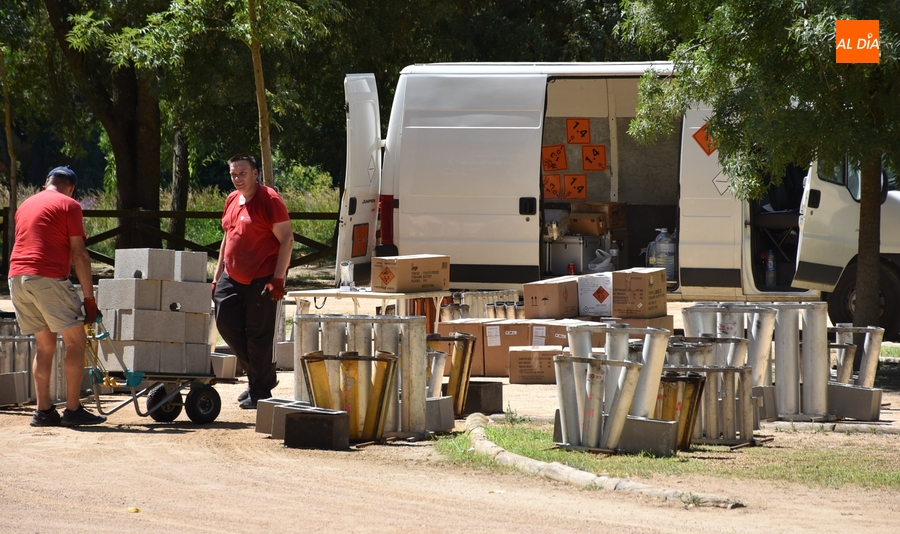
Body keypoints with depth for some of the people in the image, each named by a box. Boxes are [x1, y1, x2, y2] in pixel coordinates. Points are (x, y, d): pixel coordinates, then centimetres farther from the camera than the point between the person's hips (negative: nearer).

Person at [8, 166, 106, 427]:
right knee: (76, 340, 1)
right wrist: (89, 298, -2)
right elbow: (79, 254, -4)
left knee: (45, 344, 14)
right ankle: (73, 410, -3)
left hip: (16, 277, 7)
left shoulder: (26, 204, 23)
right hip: (48, 277, -7)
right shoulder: (69, 205, 2)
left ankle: (43, 410, 10)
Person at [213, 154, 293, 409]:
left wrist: (278, 279, -20)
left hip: (262, 280, -8)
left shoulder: (269, 200, -12)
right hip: (233, 278, 8)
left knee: (259, 335, -3)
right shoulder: (232, 200, 12)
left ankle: (259, 391, 7)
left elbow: (286, 239, -14)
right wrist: (217, 275, 20)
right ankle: (261, 376, 21)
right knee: (226, 322, 4)